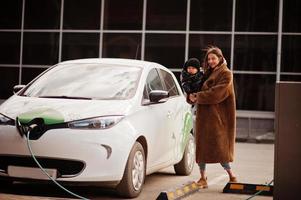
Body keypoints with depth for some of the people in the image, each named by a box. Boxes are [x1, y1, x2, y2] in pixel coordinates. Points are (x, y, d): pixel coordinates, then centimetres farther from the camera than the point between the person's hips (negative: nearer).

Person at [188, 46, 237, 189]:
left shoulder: (226, 74, -3)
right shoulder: (207, 74, 18)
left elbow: (216, 93, -16)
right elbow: (200, 90, 16)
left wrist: (198, 97, -12)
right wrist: (192, 96, -7)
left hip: (217, 116, -7)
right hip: (203, 116, 7)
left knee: (218, 146, -8)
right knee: (201, 146, 4)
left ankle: (231, 175, 5)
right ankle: (203, 178, 10)